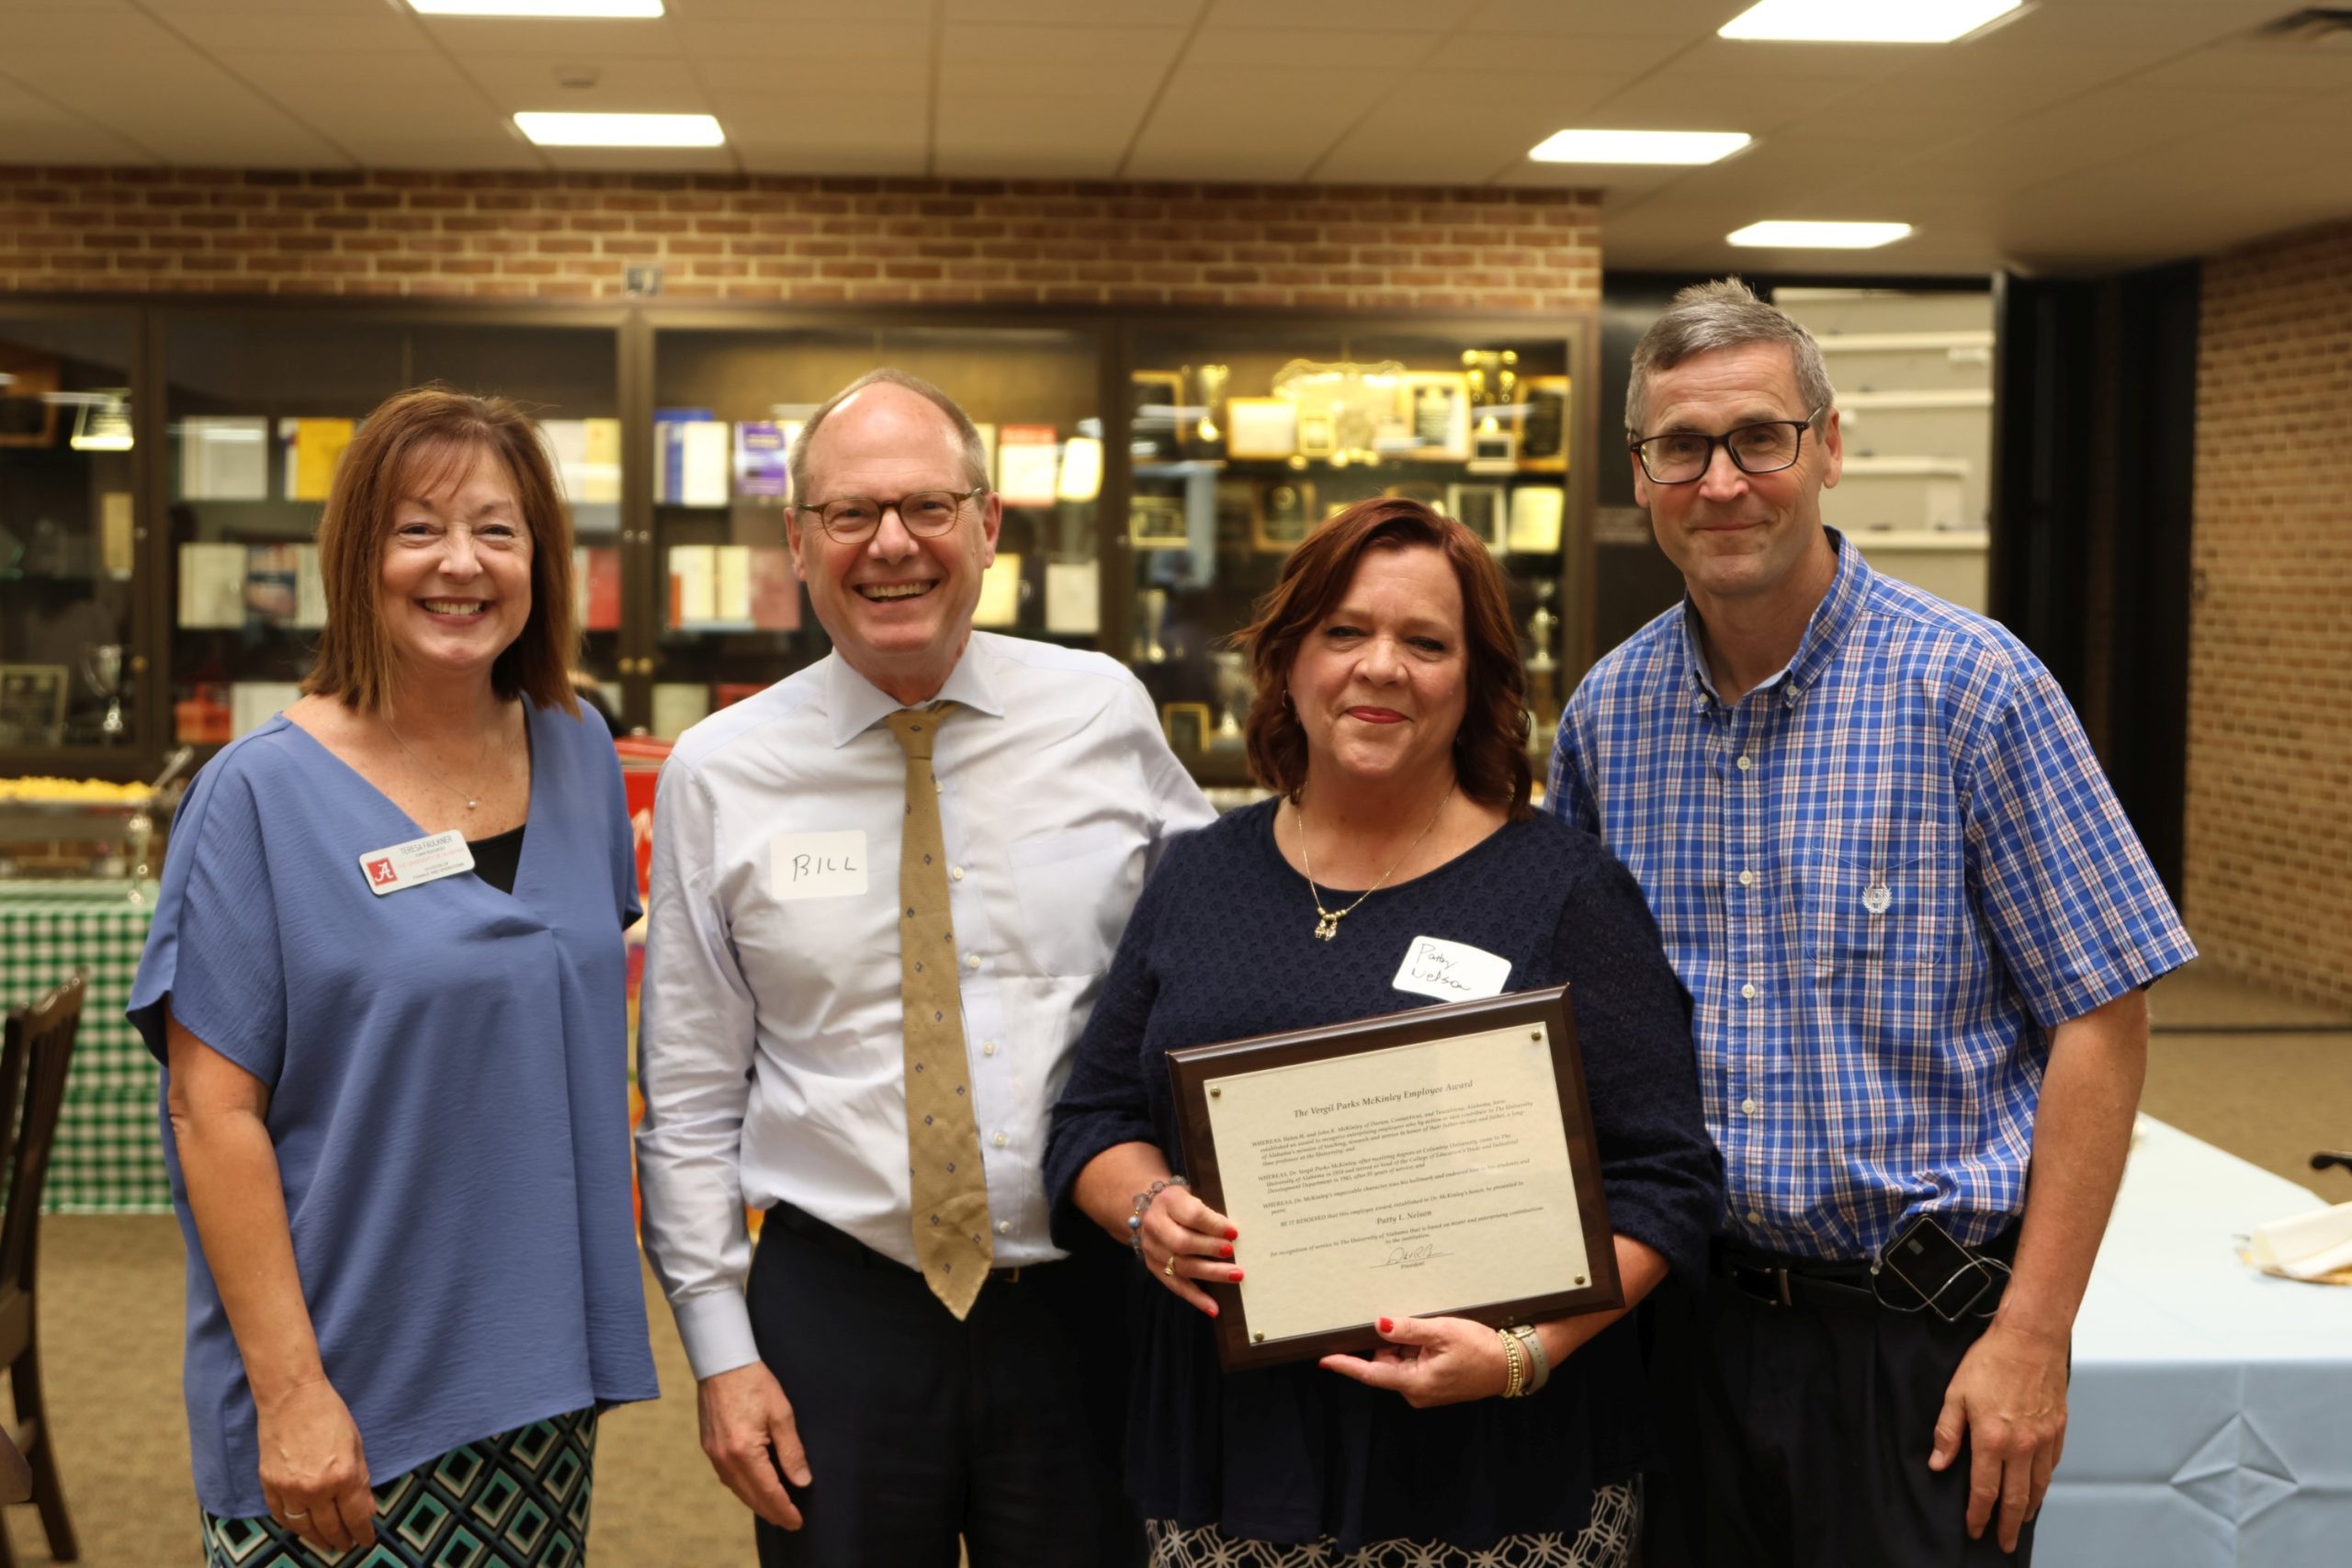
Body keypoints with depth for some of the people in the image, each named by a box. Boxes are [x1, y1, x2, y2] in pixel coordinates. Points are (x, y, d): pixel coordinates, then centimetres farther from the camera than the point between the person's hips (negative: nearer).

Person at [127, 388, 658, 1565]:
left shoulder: (579, 758, 4)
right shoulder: (263, 794, -10)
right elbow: (212, 1110, -11)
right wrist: (289, 1391, -16)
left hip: (541, 1376, 5)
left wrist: (594, 1338, 9)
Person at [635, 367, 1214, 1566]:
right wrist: (720, 1347, -1)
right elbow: (689, 1097, 2)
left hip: (1087, 1302, 1)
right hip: (833, 1308, 0)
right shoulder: (717, 775, -1)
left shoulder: (1107, 716, -1)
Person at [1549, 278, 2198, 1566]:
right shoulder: (1607, 711, 3)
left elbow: (2100, 1017, -10)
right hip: (1684, 1311, 4)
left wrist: (2033, 1335, -14)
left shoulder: (1972, 686, -11)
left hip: (1921, 1334, -4)